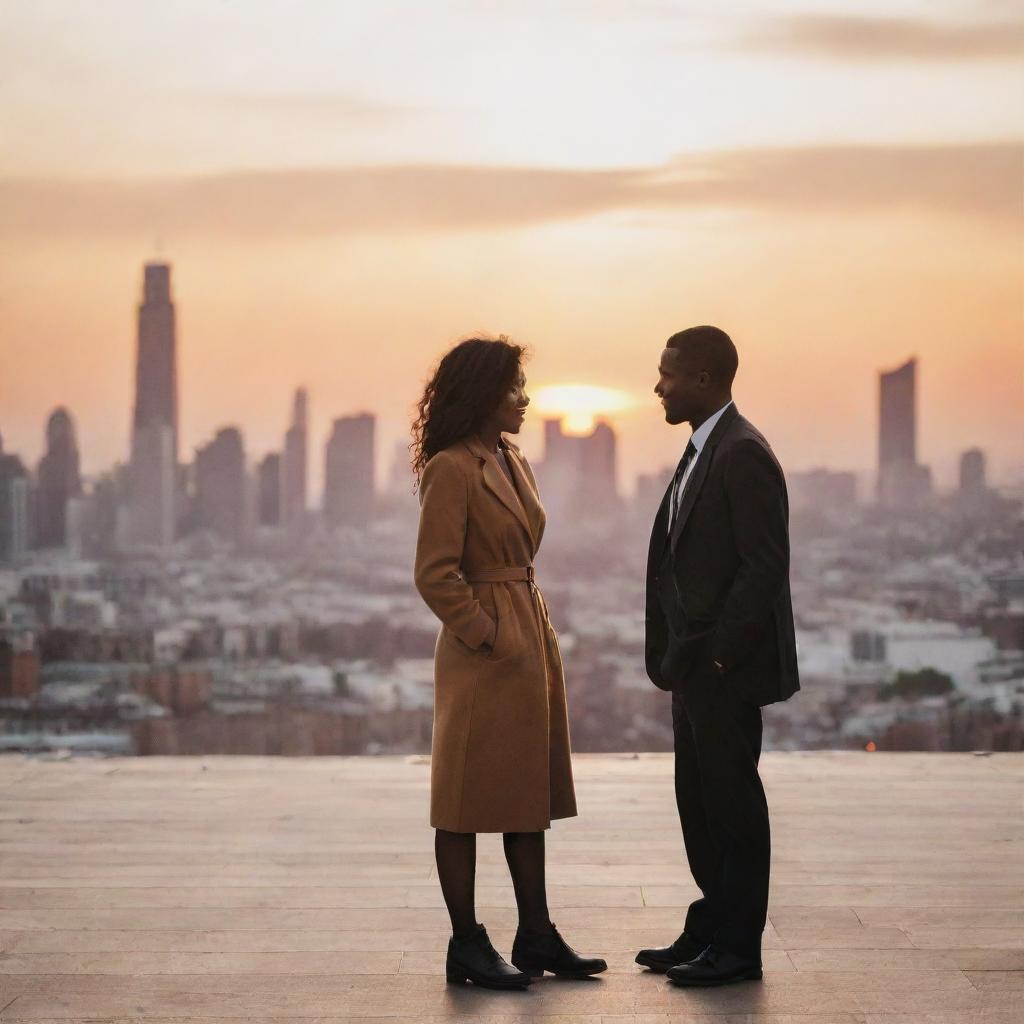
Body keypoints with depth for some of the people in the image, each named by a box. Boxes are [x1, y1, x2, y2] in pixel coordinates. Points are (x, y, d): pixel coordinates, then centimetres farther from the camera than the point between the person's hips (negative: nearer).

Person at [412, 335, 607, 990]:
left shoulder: (513, 463, 13)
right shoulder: (451, 468, -14)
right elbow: (434, 574, -18)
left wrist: (536, 638, 14)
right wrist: (488, 637, -15)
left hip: (532, 642, 9)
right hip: (483, 657, -9)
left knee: (532, 792, 12)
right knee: (468, 800, -1)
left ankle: (537, 936, 20)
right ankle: (467, 945, 6)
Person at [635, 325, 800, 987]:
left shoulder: (743, 454, -16)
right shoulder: (702, 452, 15)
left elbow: (765, 565, -21)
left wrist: (718, 653, -19)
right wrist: (672, 653, 13)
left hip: (727, 665, -10)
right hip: (695, 665, 10)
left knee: (732, 801, -1)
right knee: (700, 800, 15)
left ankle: (738, 948, 7)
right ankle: (711, 929, 24)